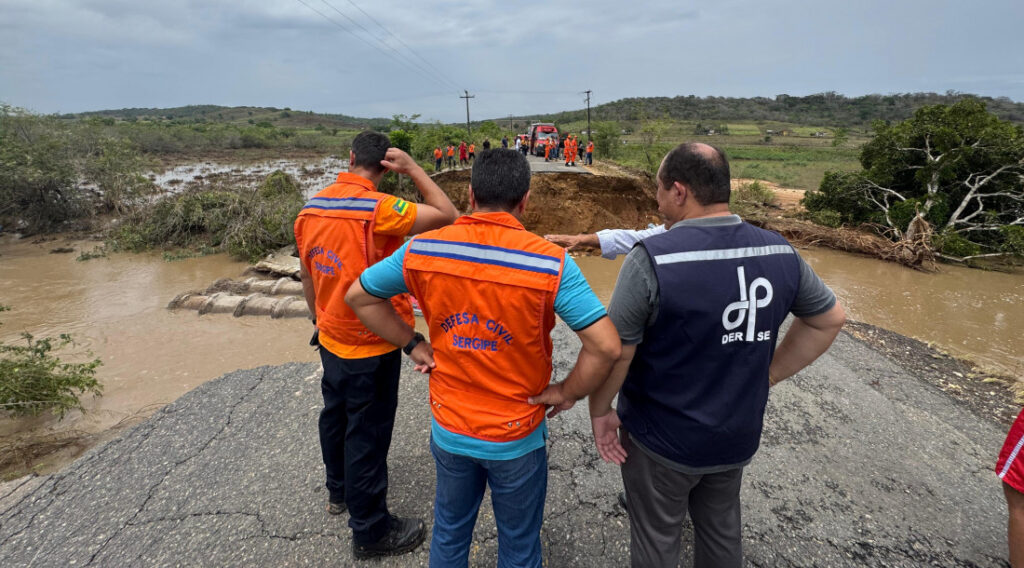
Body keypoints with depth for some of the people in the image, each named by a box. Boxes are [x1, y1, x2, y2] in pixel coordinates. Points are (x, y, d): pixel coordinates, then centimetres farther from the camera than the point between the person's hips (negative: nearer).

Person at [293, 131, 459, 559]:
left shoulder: (311, 210, 0)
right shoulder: (377, 209, -24)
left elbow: (307, 278, 9)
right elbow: (447, 215, -23)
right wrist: (413, 169, -15)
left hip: (331, 340, 8)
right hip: (371, 347, -7)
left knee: (336, 415, 25)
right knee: (368, 433, 5)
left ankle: (339, 491, 49)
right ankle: (371, 531, 23)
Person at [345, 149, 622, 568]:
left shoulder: (422, 249, -12)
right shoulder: (550, 262, -22)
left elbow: (358, 296, 1)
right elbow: (606, 347, -25)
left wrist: (413, 345, 4)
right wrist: (567, 393, -9)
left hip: (448, 430, 3)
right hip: (516, 438, -2)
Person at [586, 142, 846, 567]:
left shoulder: (652, 258, -26)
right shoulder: (779, 252, -7)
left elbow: (615, 350, -22)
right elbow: (829, 319, 7)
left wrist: (600, 410, -6)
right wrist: (767, 374, 10)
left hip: (662, 441, -5)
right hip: (737, 437, 5)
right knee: (722, 529, 27)